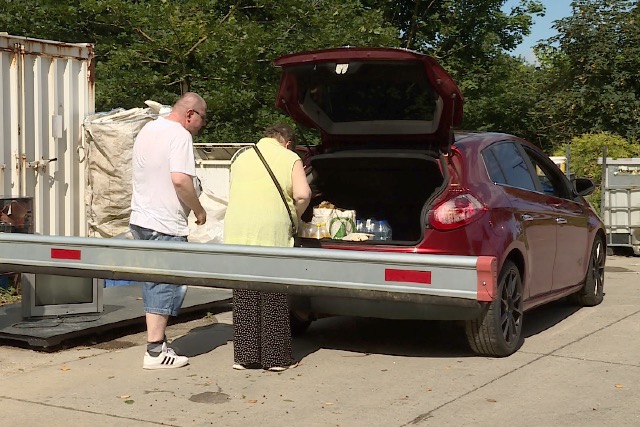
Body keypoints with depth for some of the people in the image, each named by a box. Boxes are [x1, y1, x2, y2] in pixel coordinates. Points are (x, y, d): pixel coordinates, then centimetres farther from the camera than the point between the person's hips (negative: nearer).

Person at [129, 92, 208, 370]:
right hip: (166, 225, -9)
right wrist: (198, 209, -9)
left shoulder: (147, 130, 17)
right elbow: (180, 179, -23)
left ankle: (156, 341, 21)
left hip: (140, 220, 9)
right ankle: (155, 352, -3)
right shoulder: (179, 135, -12)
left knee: (153, 284, 15)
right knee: (167, 286, -4)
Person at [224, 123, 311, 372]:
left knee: (244, 299, 10)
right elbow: (302, 195, -8)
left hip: (236, 233, 4)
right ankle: (276, 358, 9)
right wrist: (294, 216, 11)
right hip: (272, 233, -4)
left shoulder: (241, 158, 20)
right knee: (274, 300, 4)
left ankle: (244, 356, 13)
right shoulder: (290, 159, 6)